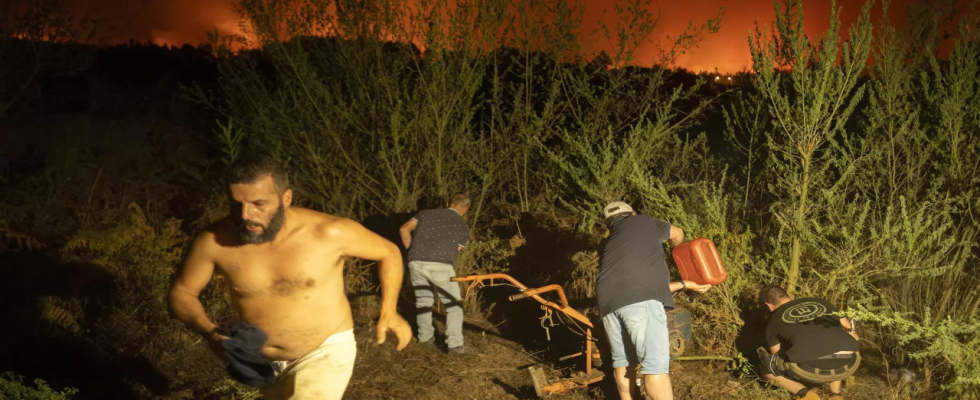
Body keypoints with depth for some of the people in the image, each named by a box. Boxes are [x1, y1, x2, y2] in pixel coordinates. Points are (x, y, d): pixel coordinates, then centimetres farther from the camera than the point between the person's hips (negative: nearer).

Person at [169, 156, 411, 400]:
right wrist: (210, 333, -20)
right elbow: (182, 292, -2)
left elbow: (388, 252, -6)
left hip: (326, 351, -4)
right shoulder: (214, 241, -19)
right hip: (265, 359, 4)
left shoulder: (329, 232, -24)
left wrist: (388, 312, -13)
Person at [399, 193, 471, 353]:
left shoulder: (426, 213, 19)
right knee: (453, 304, 10)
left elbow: (404, 229, 12)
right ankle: (454, 343, 1)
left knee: (423, 300, 22)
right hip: (440, 266, -3)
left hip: (416, 263, 3)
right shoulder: (463, 227, 17)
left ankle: (425, 337, 30)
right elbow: (456, 250, 15)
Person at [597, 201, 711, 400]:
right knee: (655, 363, -9)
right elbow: (677, 235, 40)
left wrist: (685, 285, 41)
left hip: (608, 301, 6)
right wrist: (675, 248, 62)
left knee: (621, 360, 19)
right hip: (640, 298, -5)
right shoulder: (643, 221, 24)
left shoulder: (609, 246, 35)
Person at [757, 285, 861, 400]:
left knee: (768, 368, 27)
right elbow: (848, 327, 41)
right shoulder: (819, 302, 31)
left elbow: (776, 356, 35)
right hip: (849, 364, 3)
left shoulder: (775, 320, 25)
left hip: (812, 368, -3)